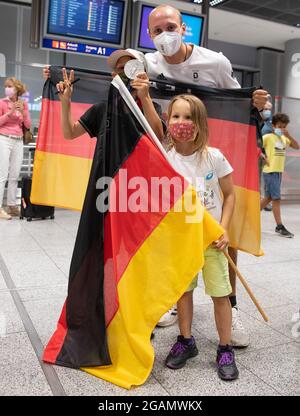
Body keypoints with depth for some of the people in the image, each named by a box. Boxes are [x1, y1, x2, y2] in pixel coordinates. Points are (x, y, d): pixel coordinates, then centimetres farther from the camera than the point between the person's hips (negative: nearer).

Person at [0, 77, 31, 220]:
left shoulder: (23, 103, 10)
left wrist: (23, 111, -7)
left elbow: (28, 125, 8)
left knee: (15, 175, 7)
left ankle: (12, 206, 15)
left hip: (18, 141, 4)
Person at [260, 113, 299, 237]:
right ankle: (279, 226, 1)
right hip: (270, 171, -7)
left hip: (279, 171, 7)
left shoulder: (284, 138, 11)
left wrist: (288, 136, -8)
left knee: (269, 198, 14)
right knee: (276, 199, -5)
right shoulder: (268, 137, -9)